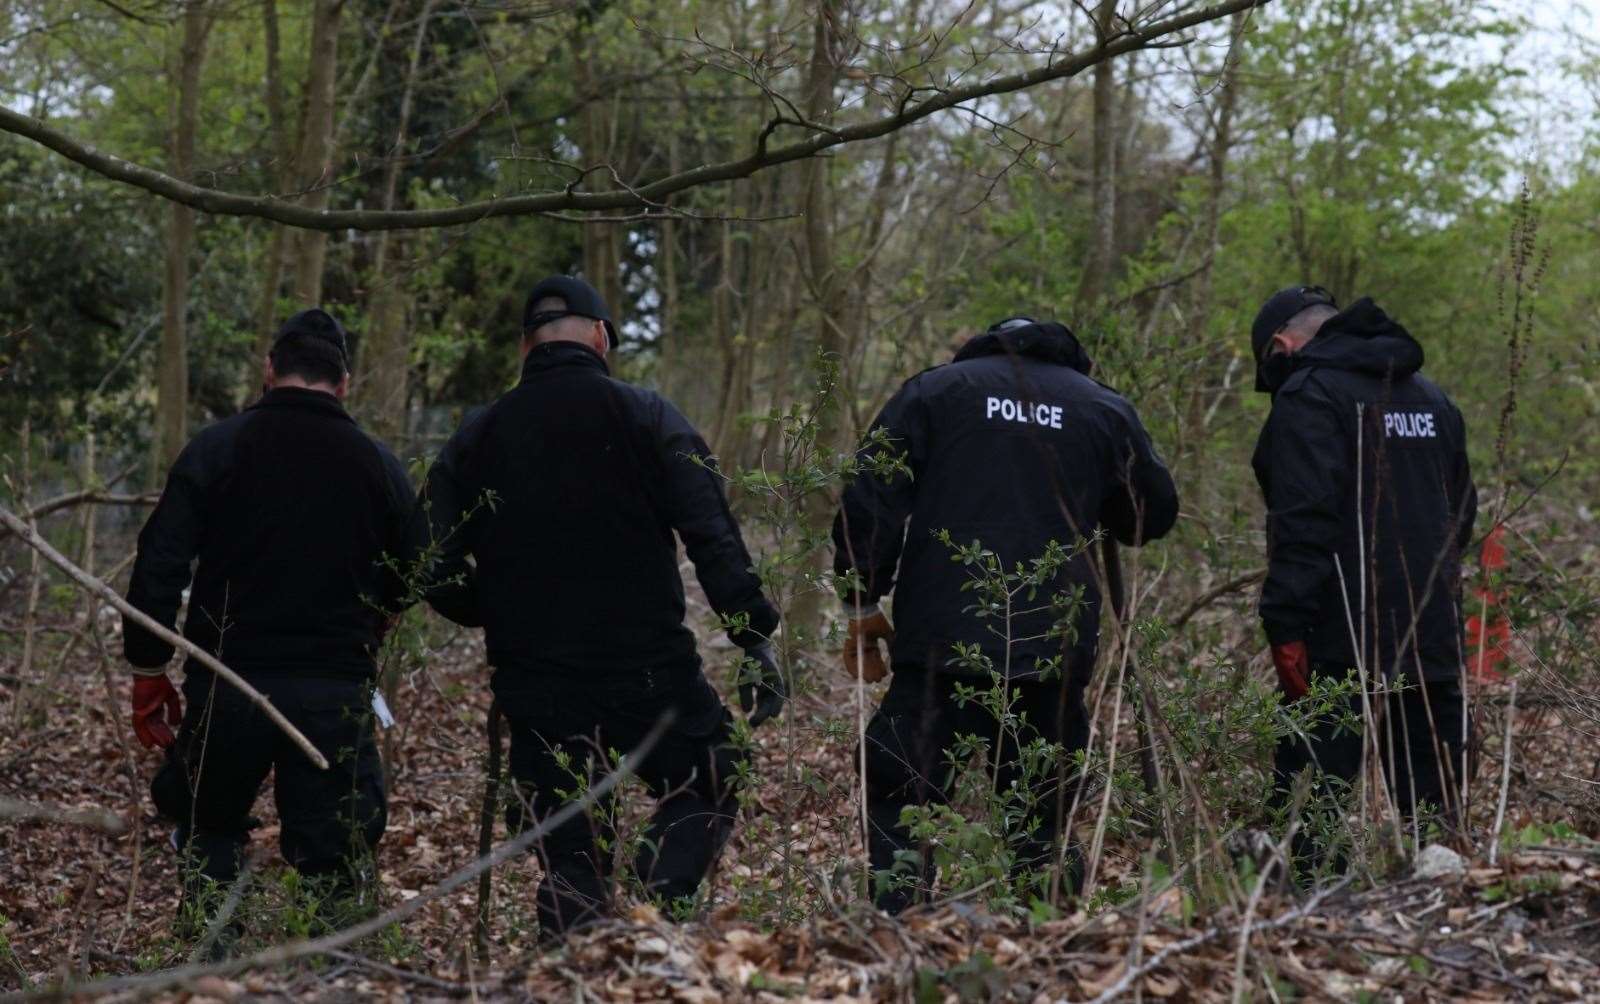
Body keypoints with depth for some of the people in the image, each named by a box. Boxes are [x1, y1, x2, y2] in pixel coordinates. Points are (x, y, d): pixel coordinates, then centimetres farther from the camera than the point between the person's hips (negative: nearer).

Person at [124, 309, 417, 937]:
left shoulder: (216, 448, -1)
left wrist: (148, 671, 2)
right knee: (333, 861, 6)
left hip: (227, 683, 0)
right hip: (337, 692, 1)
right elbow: (409, 581, 10)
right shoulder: (378, 465, 4)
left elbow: (158, 566, -6)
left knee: (211, 834, 17)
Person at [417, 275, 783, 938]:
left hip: (535, 685, 3)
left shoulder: (475, 440, 6)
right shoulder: (646, 417, -2)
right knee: (707, 794, 16)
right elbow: (713, 537, -11)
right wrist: (755, 637, -9)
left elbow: (435, 573, 4)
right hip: (649, 671, -3)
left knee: (570, 862, 12)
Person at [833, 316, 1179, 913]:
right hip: (1054, 652, 2)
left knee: (899, 802, 2)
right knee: (1044, 813, 13)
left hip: (941, 640, -2)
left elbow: (870, 505, 1)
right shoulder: (1107, 411, 13)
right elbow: (1155, 513, 24)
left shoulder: (932, 390, 8)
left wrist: (862, 605, 7)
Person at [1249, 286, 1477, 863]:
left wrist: (1285, 626, -19)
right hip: (1434, 640, 8)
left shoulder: (1309, 394, -9)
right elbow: (1461, 510, 23)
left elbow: (1304, 520, -19)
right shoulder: (1431, 398, 18)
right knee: (1432, 799, 12)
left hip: (1344, 643, -8)